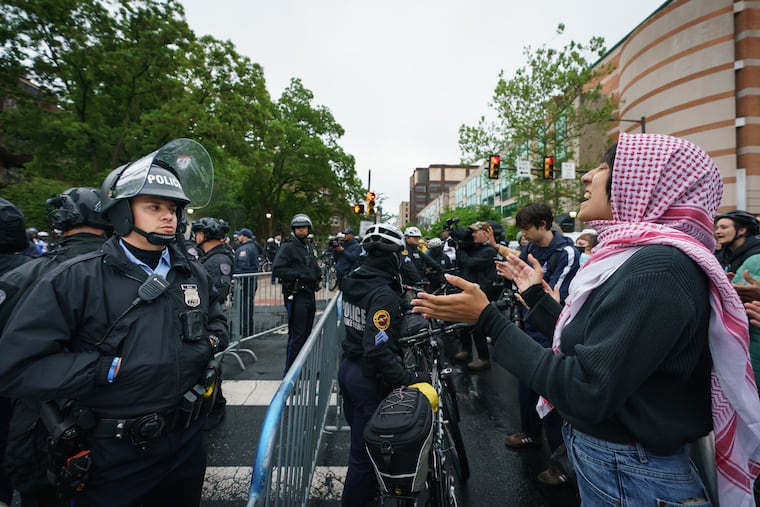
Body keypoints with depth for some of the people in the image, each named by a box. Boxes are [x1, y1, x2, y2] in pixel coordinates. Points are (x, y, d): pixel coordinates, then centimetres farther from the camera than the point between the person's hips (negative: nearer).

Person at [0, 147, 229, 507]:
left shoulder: (194, 275, 1)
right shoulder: (75, 279, -14)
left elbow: (216, 320, 18)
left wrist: (212, 341, -2)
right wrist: (109, 369, -22)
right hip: (113, 454, -4)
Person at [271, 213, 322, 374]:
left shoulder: (310, 247, 18)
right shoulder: (288, 247, -7)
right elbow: (277, 269, -17)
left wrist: (318, 274, 8)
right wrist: (299, 275, -22)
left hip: (310, 294, 8)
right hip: (296, 296, -8)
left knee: (306, 333, 16)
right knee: (296, 335, -6)